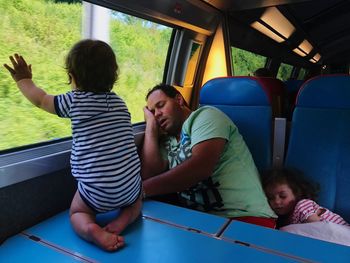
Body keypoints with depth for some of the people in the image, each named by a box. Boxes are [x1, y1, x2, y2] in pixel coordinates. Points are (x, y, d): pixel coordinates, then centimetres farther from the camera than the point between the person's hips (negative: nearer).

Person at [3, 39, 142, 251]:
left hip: (96, 191, -3)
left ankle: (92, 230, -6)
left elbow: (40, 99, 13)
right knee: (136, 199, 35)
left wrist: (24, 80, 31)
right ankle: (124, 219, 5)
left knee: (77, 212, 25)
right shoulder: (120, 103, 9)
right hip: (130, 184, 4)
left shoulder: (74, 101, -5)